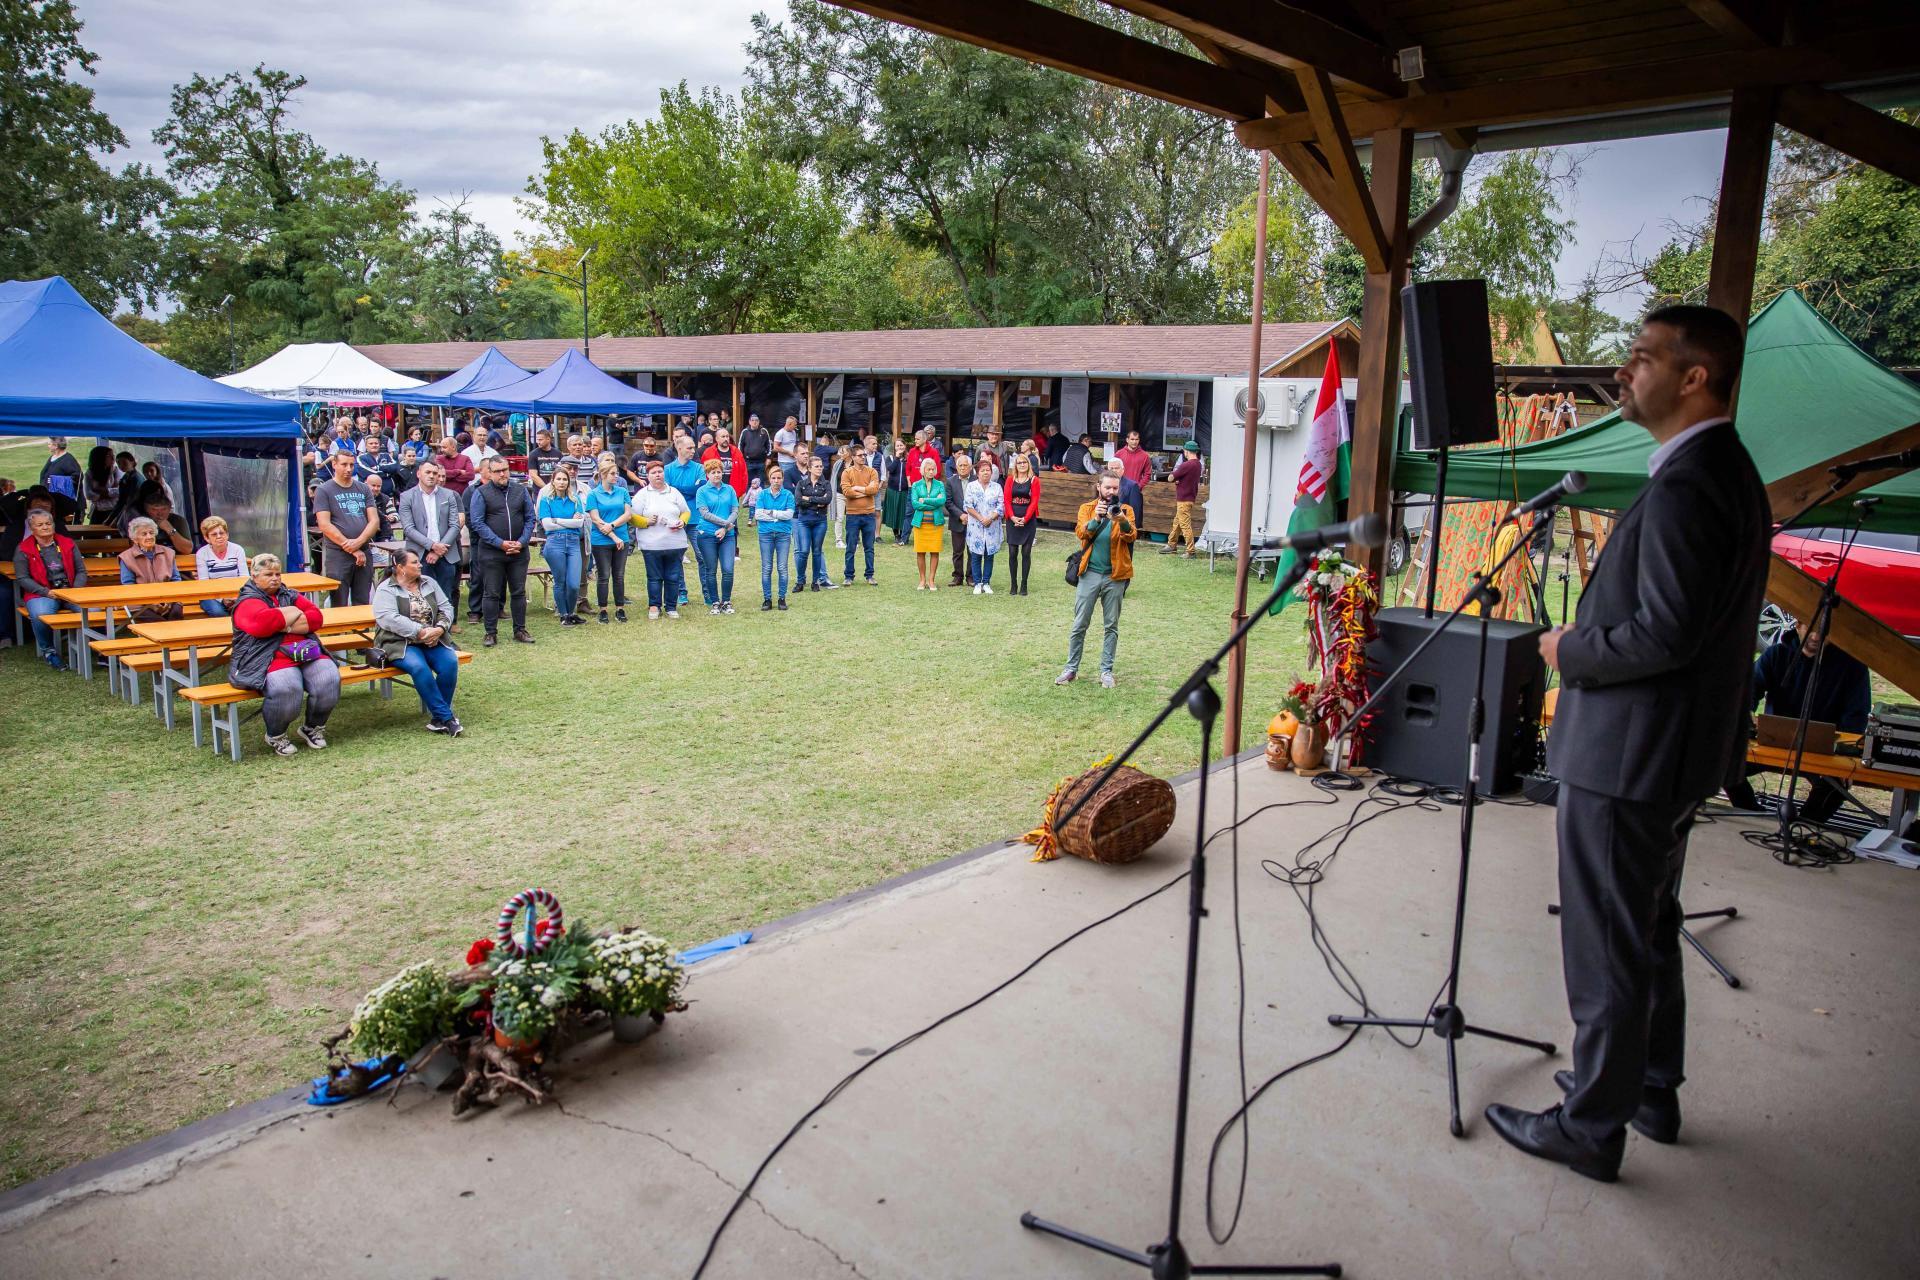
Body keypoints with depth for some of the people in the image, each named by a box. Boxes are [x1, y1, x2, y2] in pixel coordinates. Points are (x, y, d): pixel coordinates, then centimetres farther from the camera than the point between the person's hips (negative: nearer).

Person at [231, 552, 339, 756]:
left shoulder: (289, 596, 25)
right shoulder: (247, 602, 7)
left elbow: (316, 617, 9)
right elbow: (262, 623, -16)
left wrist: (285, 626, -6)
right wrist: (292, 613, -1)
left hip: (306, 653, 5)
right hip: (269, 659, -5)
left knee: (329, 680, -24)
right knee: (287, 688, -36)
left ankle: (313, 728, 3)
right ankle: (276, 736, -6)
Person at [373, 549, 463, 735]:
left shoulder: (428, 583, 15)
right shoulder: (386, 589, -1)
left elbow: (446, 607, 10)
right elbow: (388, 618, -17)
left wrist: (440, 629, -11)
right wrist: (420, 632, -22)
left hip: (432, 641, 4)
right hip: (400, 643, -4)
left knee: (450, 662, -25)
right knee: (419, 667, -34)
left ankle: (438, 719, -16)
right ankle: (446, 717, -27)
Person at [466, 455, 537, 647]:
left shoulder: (520, 490, 6)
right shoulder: (480, 493, -4)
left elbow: (530, 518, 6)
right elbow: (477, 523, -8)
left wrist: (521, 542, -7)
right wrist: (500, 543, -14)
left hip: (518, 551, 3)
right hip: (490, 551, -3)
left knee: (519, 592, 9)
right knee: (491, 593, 2)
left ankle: (520, 630, 19)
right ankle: (491, 633, 10)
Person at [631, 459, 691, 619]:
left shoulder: (674, 492, 13)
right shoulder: (642, 495, 4)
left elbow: (686, 511, 18)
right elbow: (633, 518, 1)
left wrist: (682, 521, -2)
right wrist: (646, 521, -15)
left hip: (675, 544, 2)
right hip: (652, 544, -2)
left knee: (673, 577, 5)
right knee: (654, 577, 3)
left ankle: (671, 607, 15)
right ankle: (654, 606, 13)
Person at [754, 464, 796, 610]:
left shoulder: (788, 494, 2)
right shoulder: (762, 494, 4)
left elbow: (789, 514, -8)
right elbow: (757, 514, -5)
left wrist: (771, 512, -7)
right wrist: (778, 516, -8)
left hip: (783, 534, -1)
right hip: (766, 534, 1)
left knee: (782, 568, 1)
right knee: (766, 569, 3)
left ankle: (782, 598, 11)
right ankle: (767, 599, 10)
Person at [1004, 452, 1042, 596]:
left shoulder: (1034, 480, 1)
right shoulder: (1010, 479, 6)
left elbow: (1034, 501, -4)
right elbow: (1007, 499, 1)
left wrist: (1025, 518, -13)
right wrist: (1012, 517, -12)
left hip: (1029, 520, -1)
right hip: (1012, 520, 1)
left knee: (1026, 552, 1)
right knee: (1012, 552, 1)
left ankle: (1024, 585, 6)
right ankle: (1013, 584, 8)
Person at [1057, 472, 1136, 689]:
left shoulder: (1125, 510, 4)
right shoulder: (1087, 508, 5)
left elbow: (1132, 536, -13)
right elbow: (1081, 533, -12)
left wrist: (1123, 521, -33)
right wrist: (1096, 519, -29)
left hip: (1115, 575, 0)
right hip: (1089, 573, 0)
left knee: (1111, 626, 7)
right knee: (1079, 624, 3)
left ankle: (1106, 670, 15)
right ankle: (1071, 668, 12)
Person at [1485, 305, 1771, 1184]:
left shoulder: (1684, 485, -22)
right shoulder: (1729, 471, 12)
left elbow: (1666, 632, -27)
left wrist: (1569, 650, -12)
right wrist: (1587, 642, 13)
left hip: (1626, 757, -11)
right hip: (1676, 751, 11)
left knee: (1605, 950, 2)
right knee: (1649, 932, 23)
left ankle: (1592, 1128, 16)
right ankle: (1650, 1092, 38)